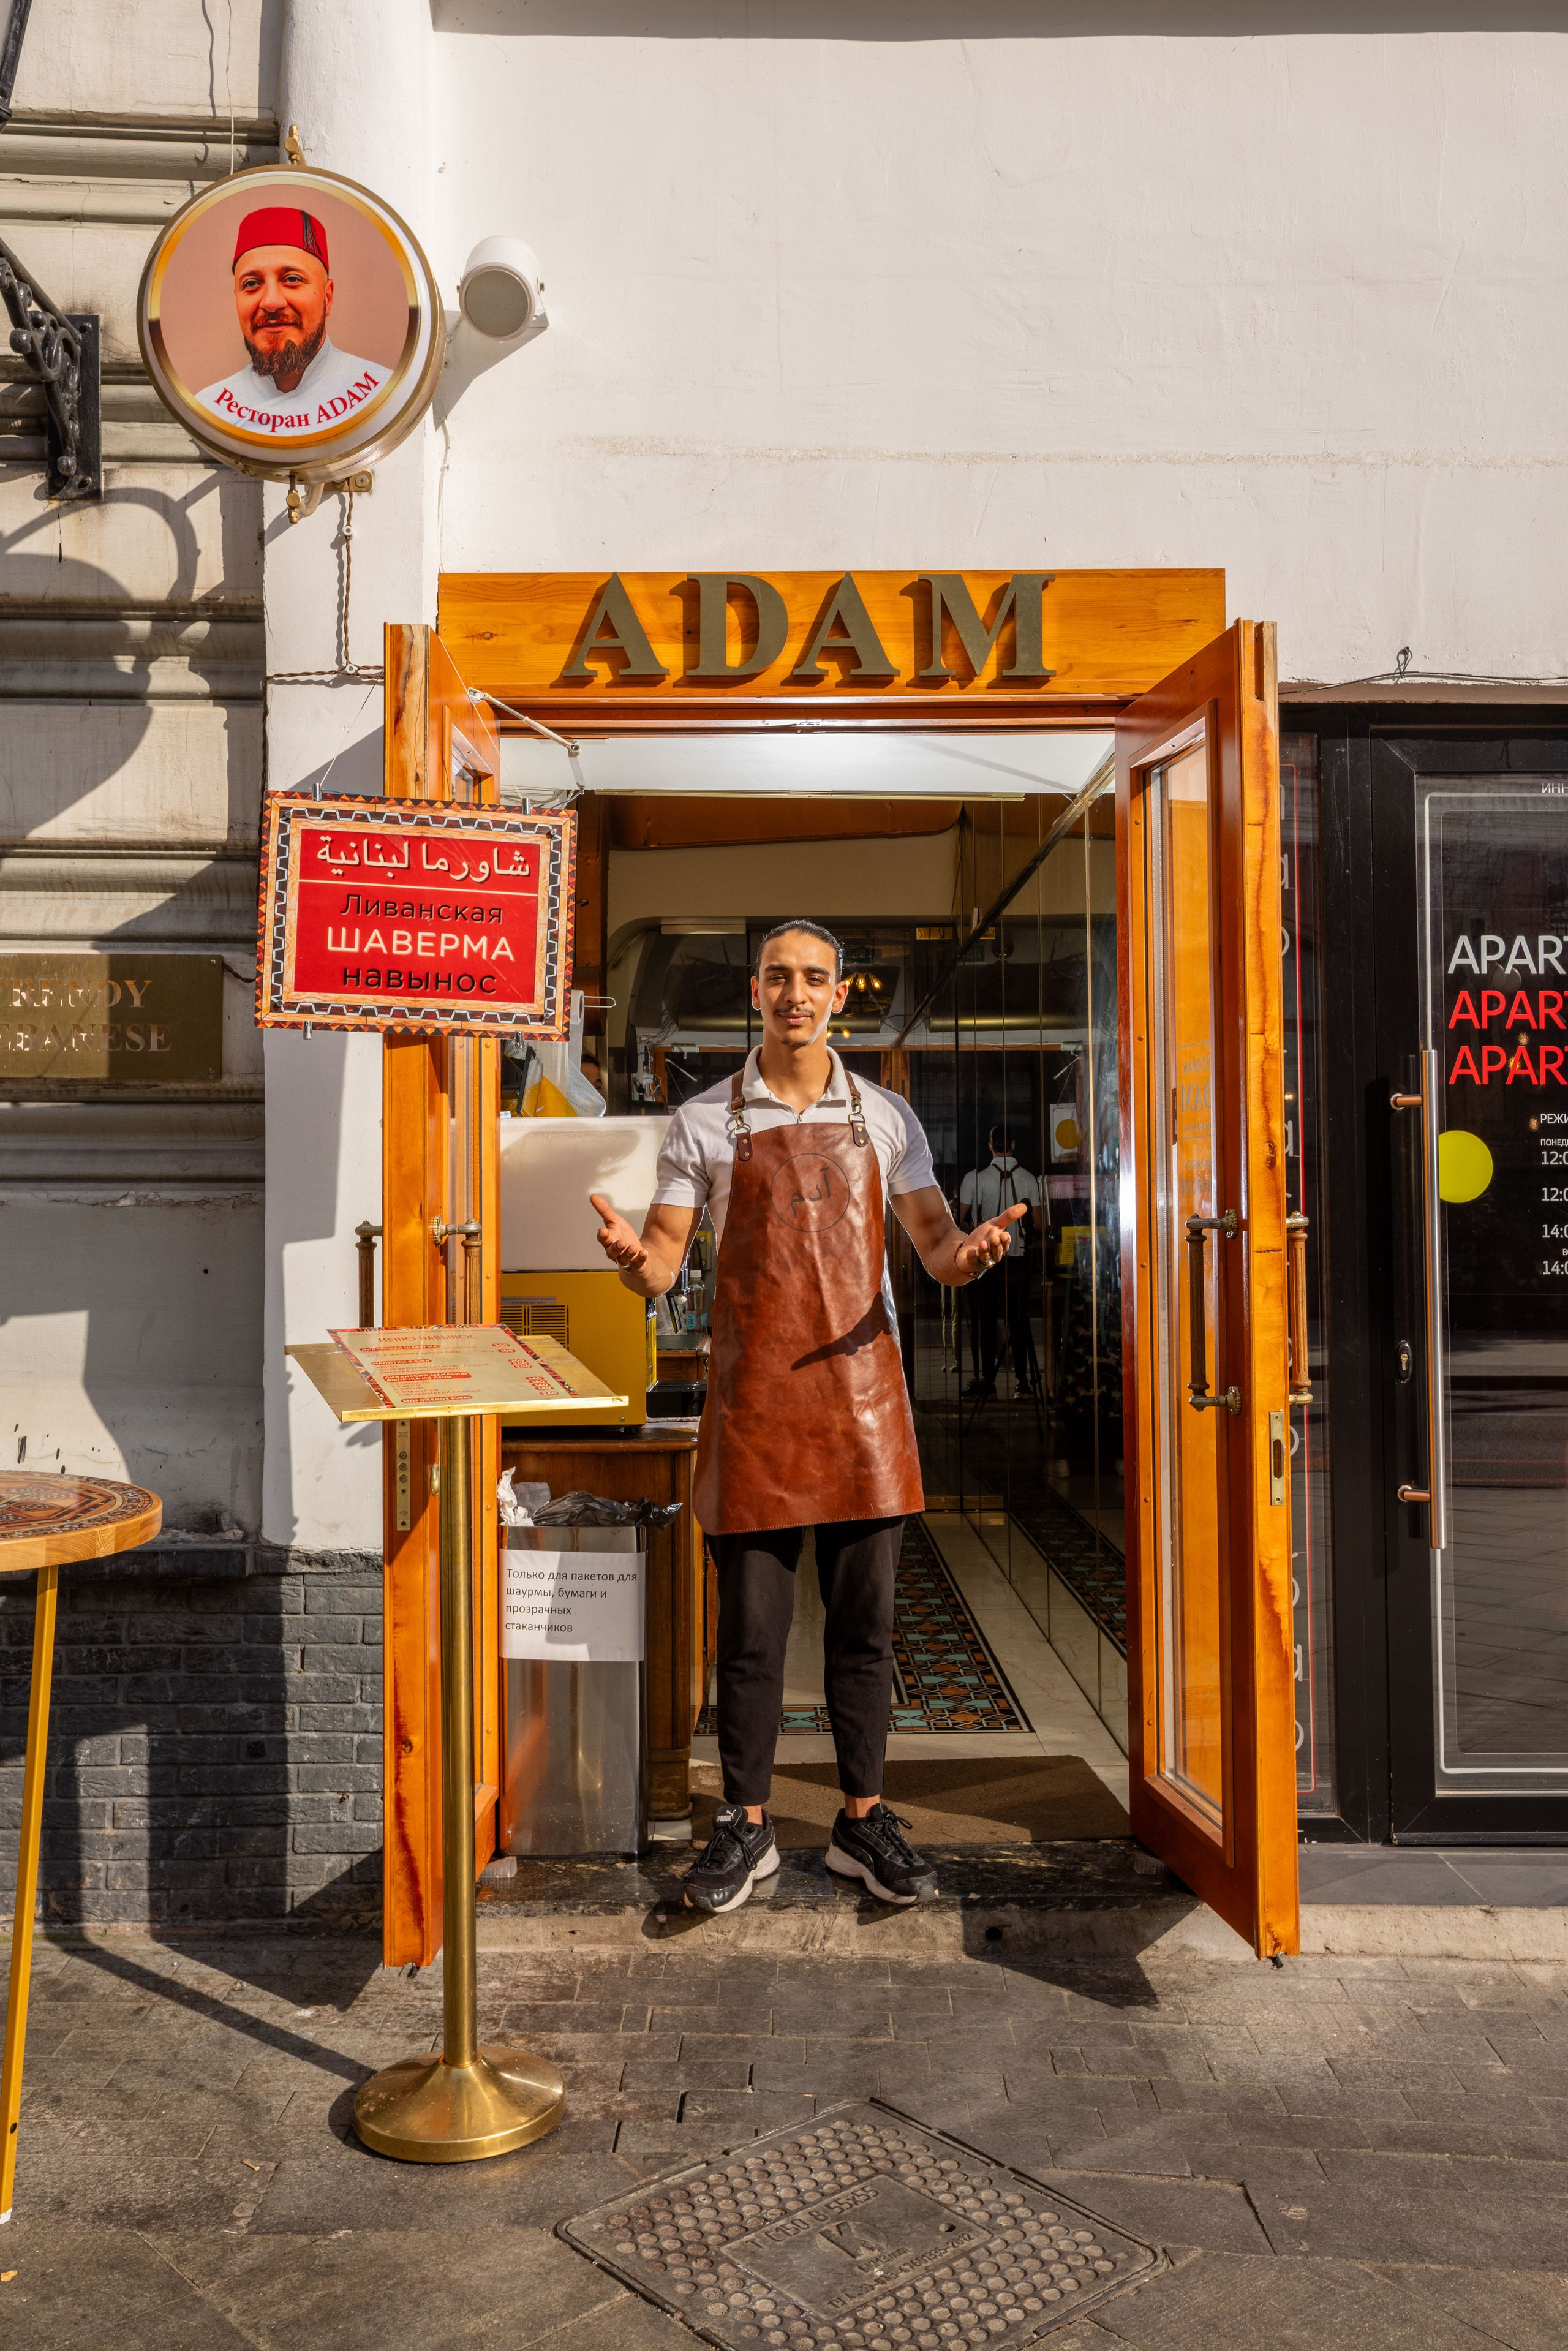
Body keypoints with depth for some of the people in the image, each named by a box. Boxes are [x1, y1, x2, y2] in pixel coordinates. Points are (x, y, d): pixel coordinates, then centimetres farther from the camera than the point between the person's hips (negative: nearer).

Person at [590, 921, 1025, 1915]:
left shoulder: (885, 1116, 8)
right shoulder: (704, 1123, 4)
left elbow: (934, 1245, 5)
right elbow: (662, 1268, 1)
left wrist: (968, 1252, -19)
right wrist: (631, 1256, -23)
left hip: (861, 1389, 2)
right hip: (752, 1396, -1)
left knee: (865, 1621, 8)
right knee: (751, 1626, 4)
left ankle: (863, 1821, 22)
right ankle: (747, 1827, 19)